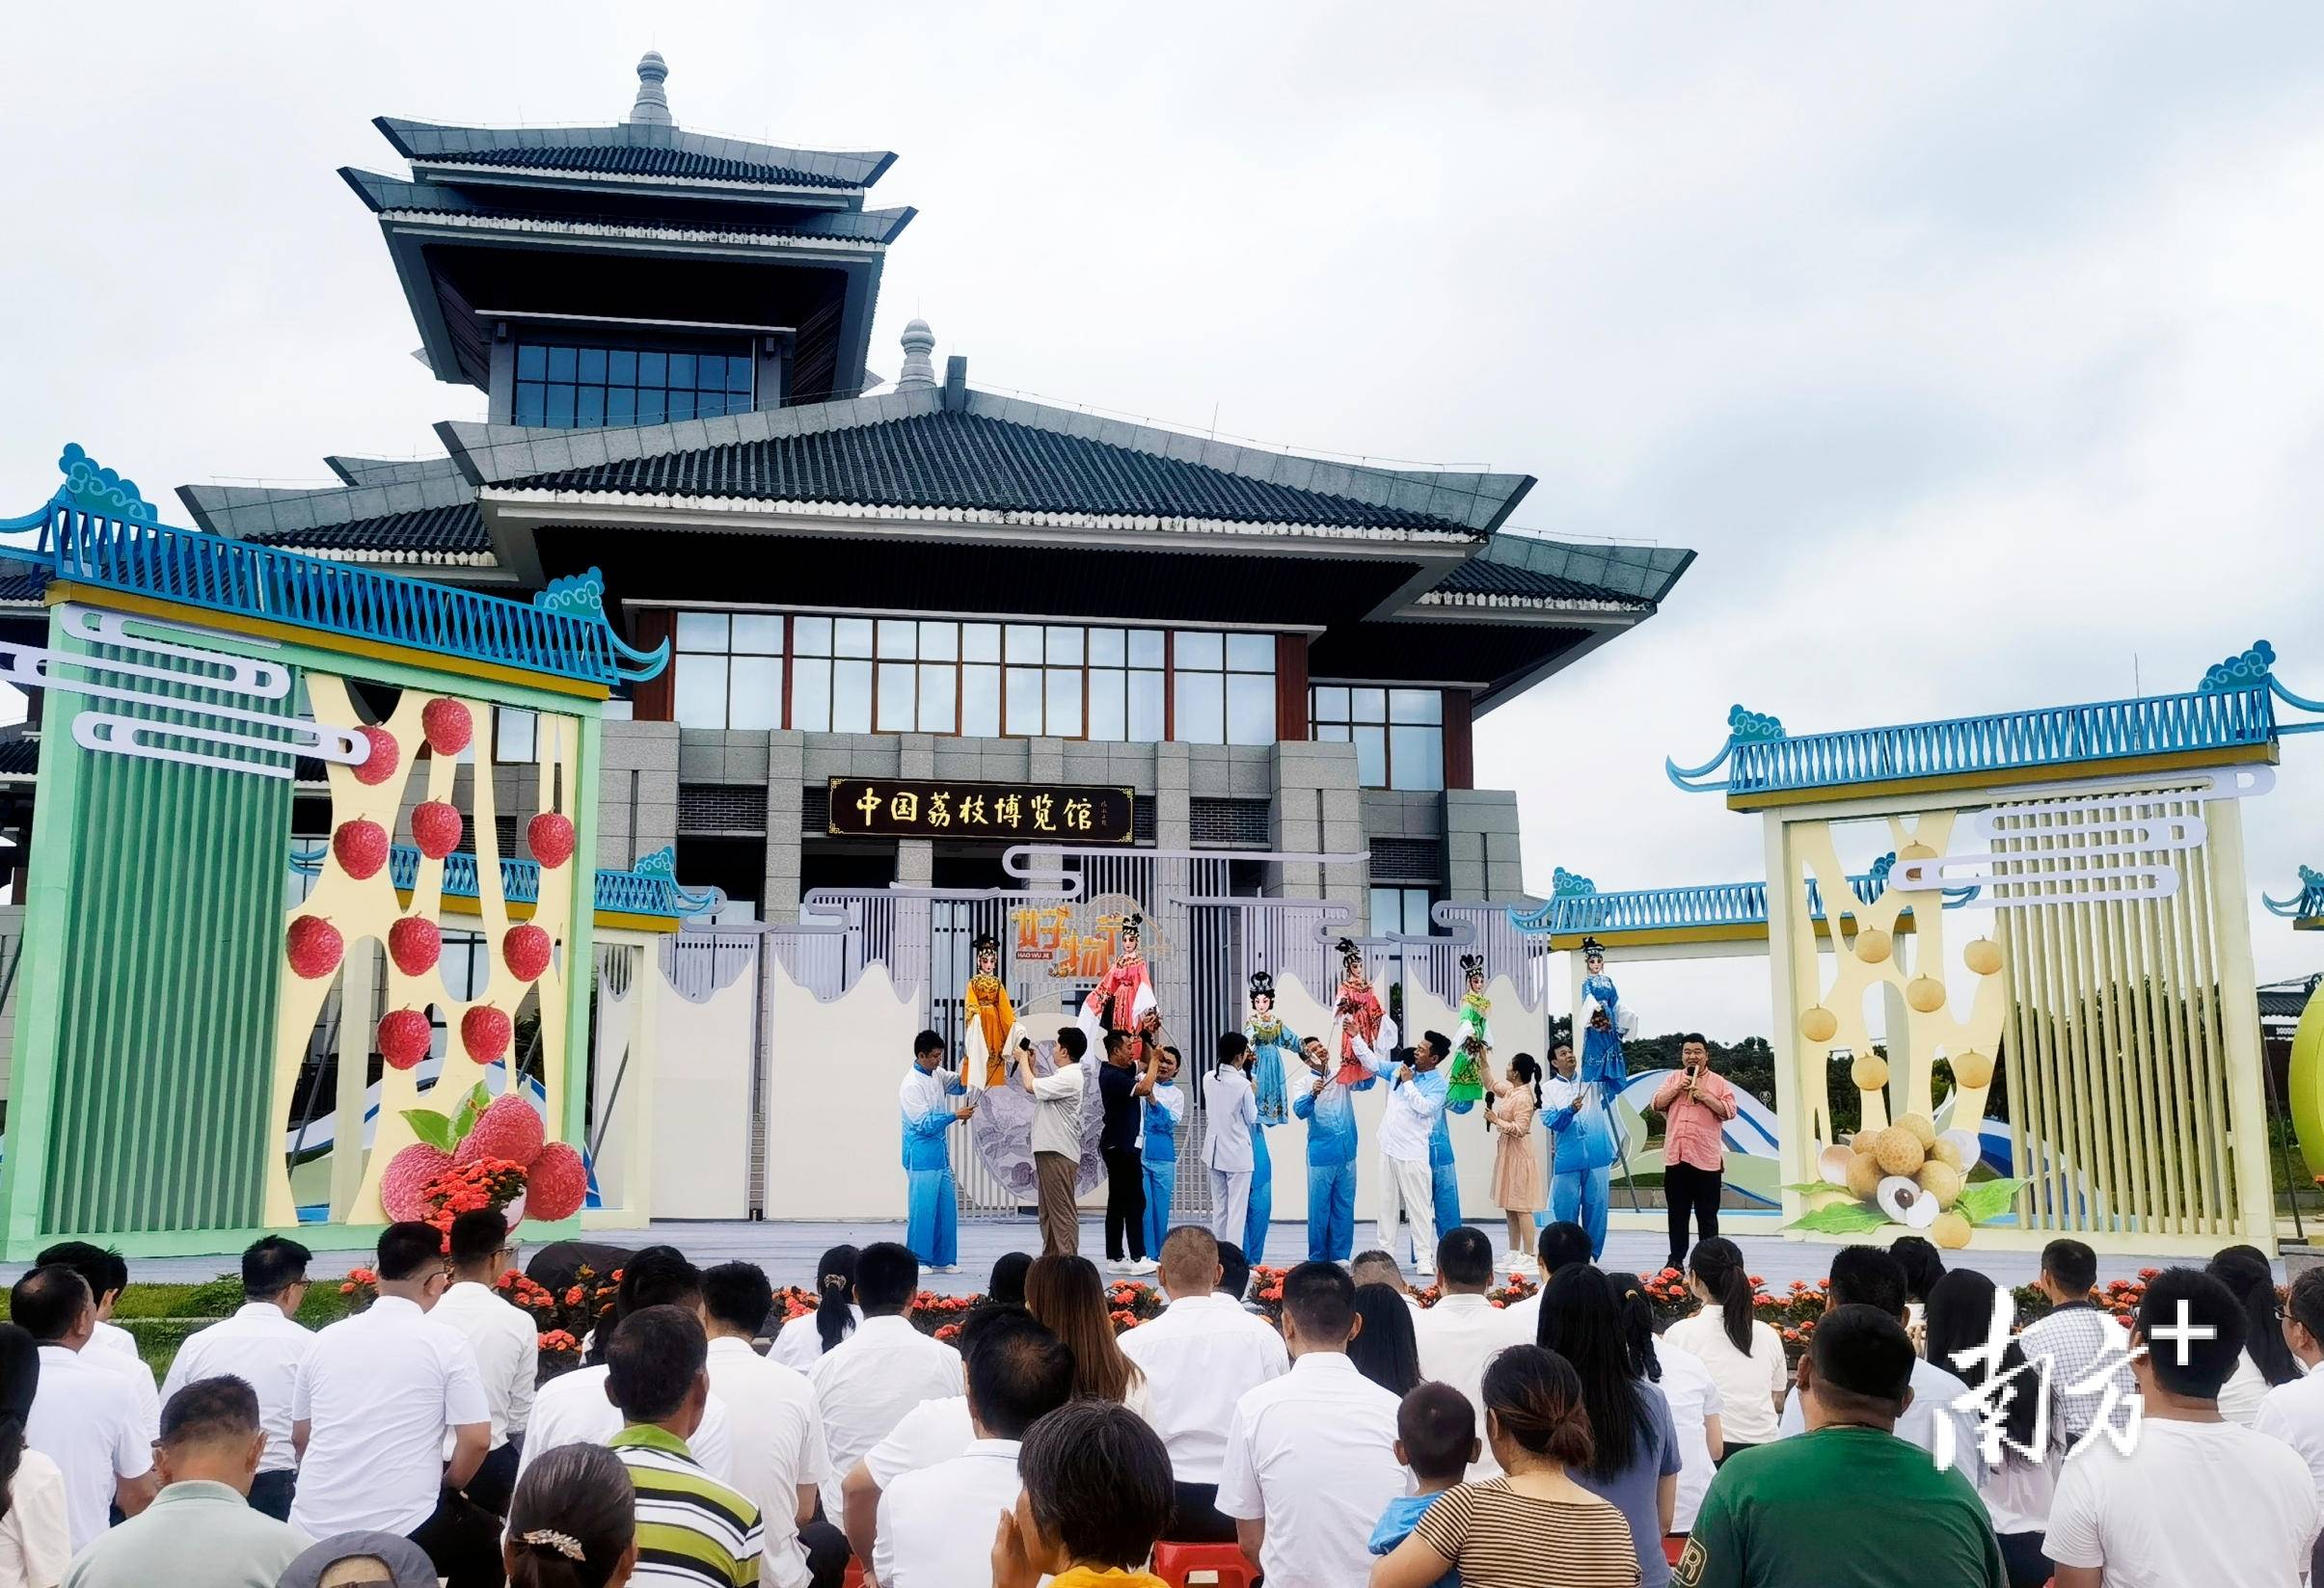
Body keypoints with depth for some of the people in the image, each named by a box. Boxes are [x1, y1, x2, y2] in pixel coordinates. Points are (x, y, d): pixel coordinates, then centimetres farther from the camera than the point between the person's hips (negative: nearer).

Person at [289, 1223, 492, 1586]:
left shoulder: (325, 1339, 6)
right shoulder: (446, 1343, -6)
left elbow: (299, 1438, 16)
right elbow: (477, 1440, -8)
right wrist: (446, 1488, 12)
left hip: (313, 1528, 4)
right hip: (401, 1530, -4)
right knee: (485, 1535, 24)